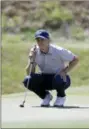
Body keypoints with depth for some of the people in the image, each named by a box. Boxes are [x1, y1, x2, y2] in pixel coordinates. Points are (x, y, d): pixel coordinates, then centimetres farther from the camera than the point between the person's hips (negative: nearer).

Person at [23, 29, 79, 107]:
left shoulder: (58, 51, -19)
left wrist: (65, 71, -21)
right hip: (45, 79, 4)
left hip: (62, 78, -4)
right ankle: (46, 96, 4)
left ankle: (61, 97, -4)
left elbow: (75, 59, -10)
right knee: (27, 80, -23)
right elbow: (29, 73, -9)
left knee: (58, 78, -41)